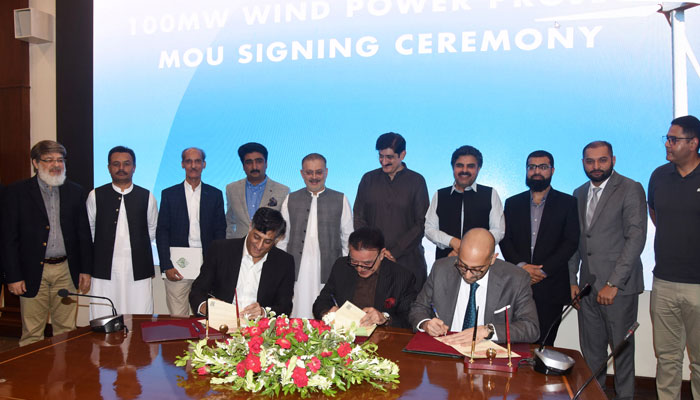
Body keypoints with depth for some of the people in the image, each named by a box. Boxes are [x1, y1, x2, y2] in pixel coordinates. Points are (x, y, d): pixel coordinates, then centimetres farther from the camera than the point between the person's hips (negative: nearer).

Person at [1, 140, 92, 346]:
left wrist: (85, 270, 6)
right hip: (33, 273, -2)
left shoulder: (75, 192, 8)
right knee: (31, 334, 5)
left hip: (66, 272, 2)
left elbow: (84, 234, 10)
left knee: (67, 332, 8)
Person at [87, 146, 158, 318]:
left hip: (138, 271, 0)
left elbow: (153, 230, 16)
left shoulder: (147, 197, 6)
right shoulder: (95, 196, 6)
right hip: (104, 271, 0)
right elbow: (88, 232, 13)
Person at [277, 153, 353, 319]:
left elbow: (348, 238, 9)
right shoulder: (290, 200, 12)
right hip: (297, 270, 1)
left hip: (329, 271, -1)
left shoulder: (340, 200, 8)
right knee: (300, 313, -2)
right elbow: (282, 238, 13)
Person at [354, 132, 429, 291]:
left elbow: (422, 223, 0)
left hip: (408, 260, -1)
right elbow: (358, 219, 9)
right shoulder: (369, 179, 10)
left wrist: (394, 252, -7)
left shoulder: (416, 181, 4)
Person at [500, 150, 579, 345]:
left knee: (544, 345, -2)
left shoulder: (567, 203, 7)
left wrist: (543, 271, -10)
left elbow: (571, 242, -1)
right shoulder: (513, 203, 14)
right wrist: (521, 266, -10)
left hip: (551, 287, -2)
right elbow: (504, 240, 7)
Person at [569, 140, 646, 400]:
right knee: (591, 350, 11)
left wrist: (614, 283, -18)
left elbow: (636, 238, -14)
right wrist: (572, 281, 10)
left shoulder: (631, 189, -6)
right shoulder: (579, 193, 13)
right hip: (588, 286, 5)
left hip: (619, 286, -5)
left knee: (622, 349, 6)